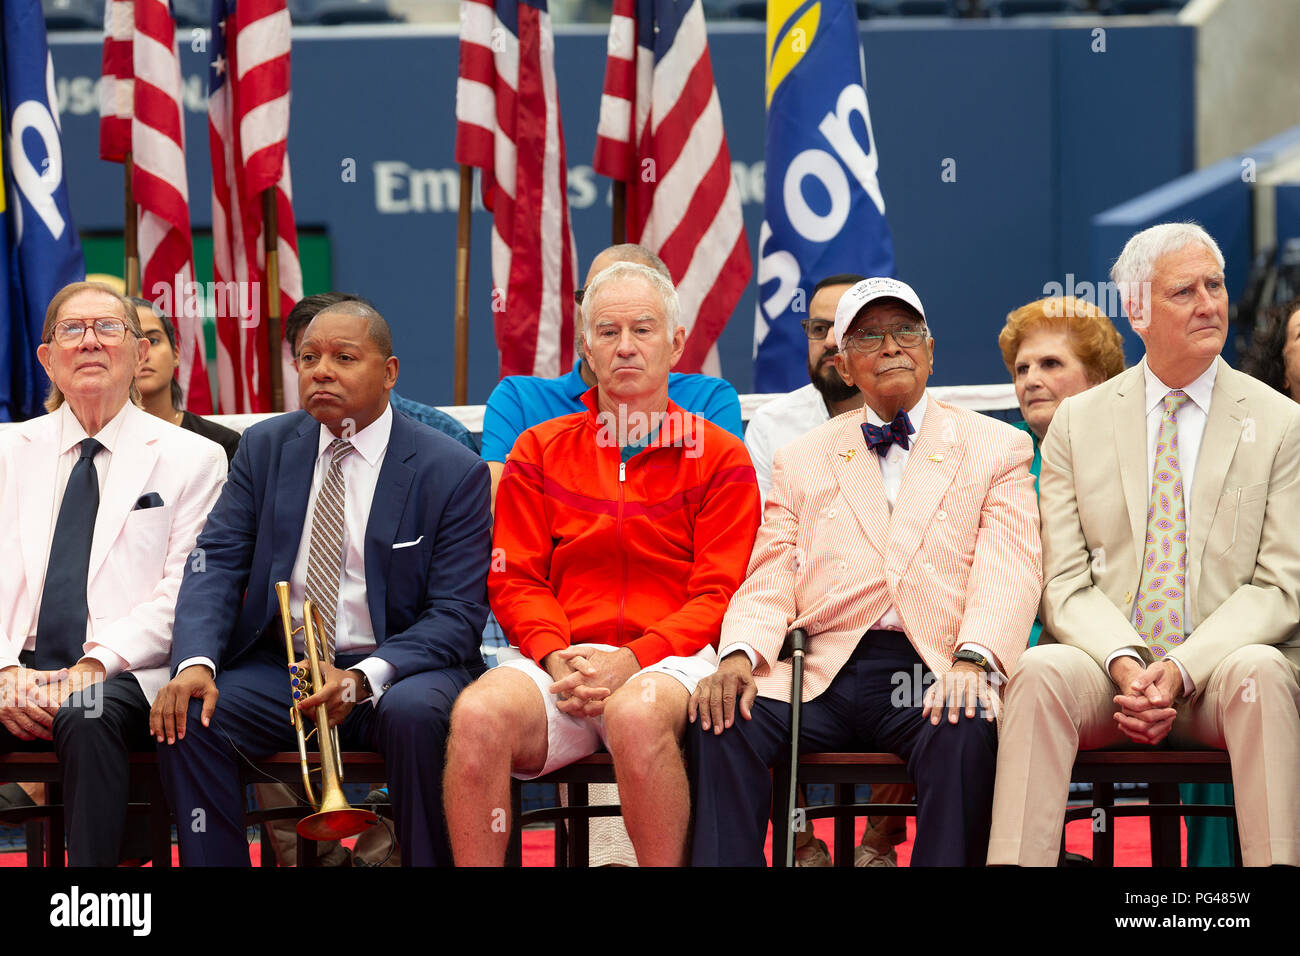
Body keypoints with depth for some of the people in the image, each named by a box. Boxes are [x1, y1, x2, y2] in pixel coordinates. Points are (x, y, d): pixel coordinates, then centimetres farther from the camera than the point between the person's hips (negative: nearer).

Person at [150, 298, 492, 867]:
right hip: (279, 666, 3)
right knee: (188, 718, -23)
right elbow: (218, 563, 3)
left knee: (415, 714, -36)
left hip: (394, 670, -3)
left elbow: (456, 613, -8)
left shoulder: (454, 472, -3)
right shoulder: (265, 448, 9)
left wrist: (365, 678, -27)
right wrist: (196, 662, -18)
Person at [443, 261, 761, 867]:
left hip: (668, 659, -2)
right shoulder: (539, 449, 19)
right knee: (478, 715, -31)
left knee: (636, 715, -39)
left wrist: (633, 660, -14)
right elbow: (515, 579, 13)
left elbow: (718, 595, 2)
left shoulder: (719, 458, 11)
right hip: (559, 663, 2)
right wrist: (557, 658, -8)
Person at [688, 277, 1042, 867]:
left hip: (929, 667, -2)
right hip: (821, 670, 2)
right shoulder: (801, 459, 24)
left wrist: (972, 660, -19)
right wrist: (739, 654, -10)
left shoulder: (994, 448, 16)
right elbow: (770, 578, 14)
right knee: (720, 721, -28)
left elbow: (1009, 572, 2)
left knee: (965, 734, -37)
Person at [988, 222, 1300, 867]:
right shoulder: (1077, 422, 12)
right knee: (1039, 672, -31)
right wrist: (1126, 663, -16)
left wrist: (1182, 669, -16)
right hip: (1104, 663, 1)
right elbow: (1065, 580, 5)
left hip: (1218, 672, -1)